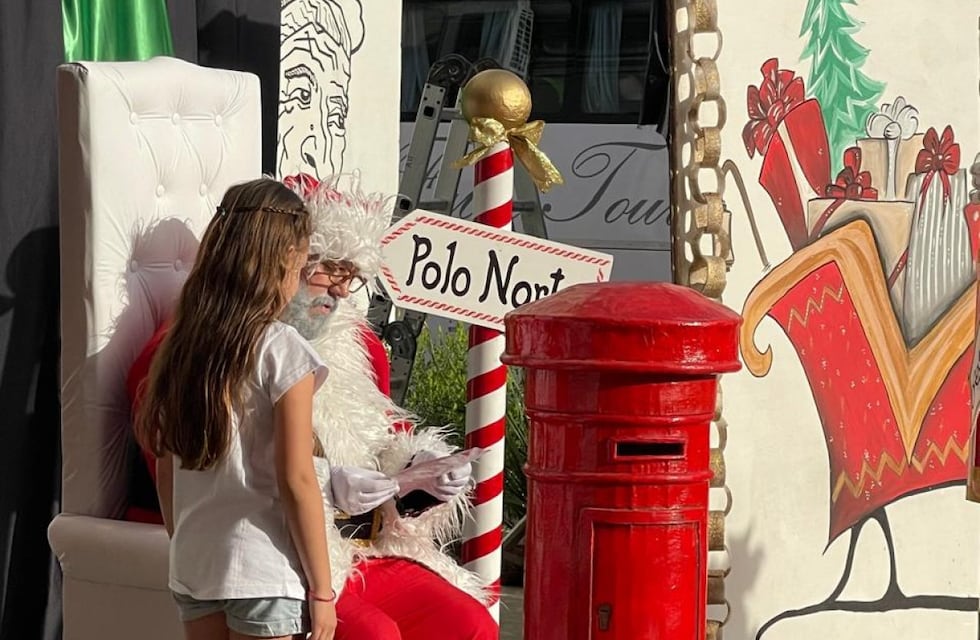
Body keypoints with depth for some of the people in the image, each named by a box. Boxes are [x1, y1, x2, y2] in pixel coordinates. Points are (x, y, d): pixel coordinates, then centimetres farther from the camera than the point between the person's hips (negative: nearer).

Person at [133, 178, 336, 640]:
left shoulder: (181, 346, 5)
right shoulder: (281, 350, -13)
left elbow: (166, 469, 11)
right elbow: (296, 481, -13)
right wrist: (321, 589, -7)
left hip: (193, 563, 6)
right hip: (264, 571, -6)